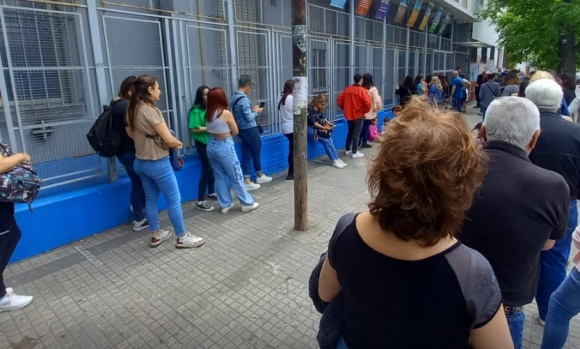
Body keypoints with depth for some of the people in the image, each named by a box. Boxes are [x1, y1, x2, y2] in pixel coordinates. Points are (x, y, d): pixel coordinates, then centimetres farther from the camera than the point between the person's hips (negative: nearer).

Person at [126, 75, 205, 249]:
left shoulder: (132, 110, 5)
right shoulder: (151, 110, -21)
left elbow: (130, 133, 21)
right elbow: (168, 139, -22)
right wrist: (179, 143, -3)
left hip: (140, 162, 9)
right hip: (157, 163, -9)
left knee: (151, 199, 17)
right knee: (174, 200, 2)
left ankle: (156, 235, 28)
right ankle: (182, 237, 12)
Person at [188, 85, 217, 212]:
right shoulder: (196, 110, -14)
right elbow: (193, 129, -20)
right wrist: (209, 128, -21)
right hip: (202, 144, -7)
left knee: (213, 169, 16)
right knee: (206, 170, -7)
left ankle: (211, 192, 36)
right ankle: (200, 202, 0)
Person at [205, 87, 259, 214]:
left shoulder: (208, 114, 1)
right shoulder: (226, 113, -16)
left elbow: (213, 130, 9)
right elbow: (235, 131, -6)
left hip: (212, 146, 6)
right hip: (224, 147, -6)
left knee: (219, 177, 14)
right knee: (236, 176, 5)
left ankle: (225, 204, 21)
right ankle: (247, 203, 16)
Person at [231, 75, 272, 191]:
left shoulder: (234, 98, 8)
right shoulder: (243, 99, -21)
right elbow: (249, 118, -23)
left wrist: (252, 110, 11)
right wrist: (256, 111, -6)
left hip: (242, 130, 8)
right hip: (250, 130, -8)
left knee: (246, 155, 9)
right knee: (256, 154, 10)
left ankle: (246, 181, 11)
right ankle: (260, 176, 28)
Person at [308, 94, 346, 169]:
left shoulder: (320, 109, 9)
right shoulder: (310, 108, -16)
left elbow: (323, 118, 9)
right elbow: (312, 122, -23)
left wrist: (329, 123, -12)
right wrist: (323, 127, -26)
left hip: (319, 129, 8)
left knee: (330, 140, -15)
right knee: (326, 141, -22)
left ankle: (337, 159, -13)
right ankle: (334, 161, -15)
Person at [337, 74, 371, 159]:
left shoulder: (347, 89, 2)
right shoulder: (363, 90, -14)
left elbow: (339, 100, 5)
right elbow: (368, 104, -23)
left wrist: (345, 108, 13)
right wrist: (364, 111, -6)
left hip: (349, 115, 5)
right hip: (359, 116, -5)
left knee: (350, 132, 20)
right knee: (356, 134, 2)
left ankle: (347, 149, 28)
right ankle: (355, 152, 7)